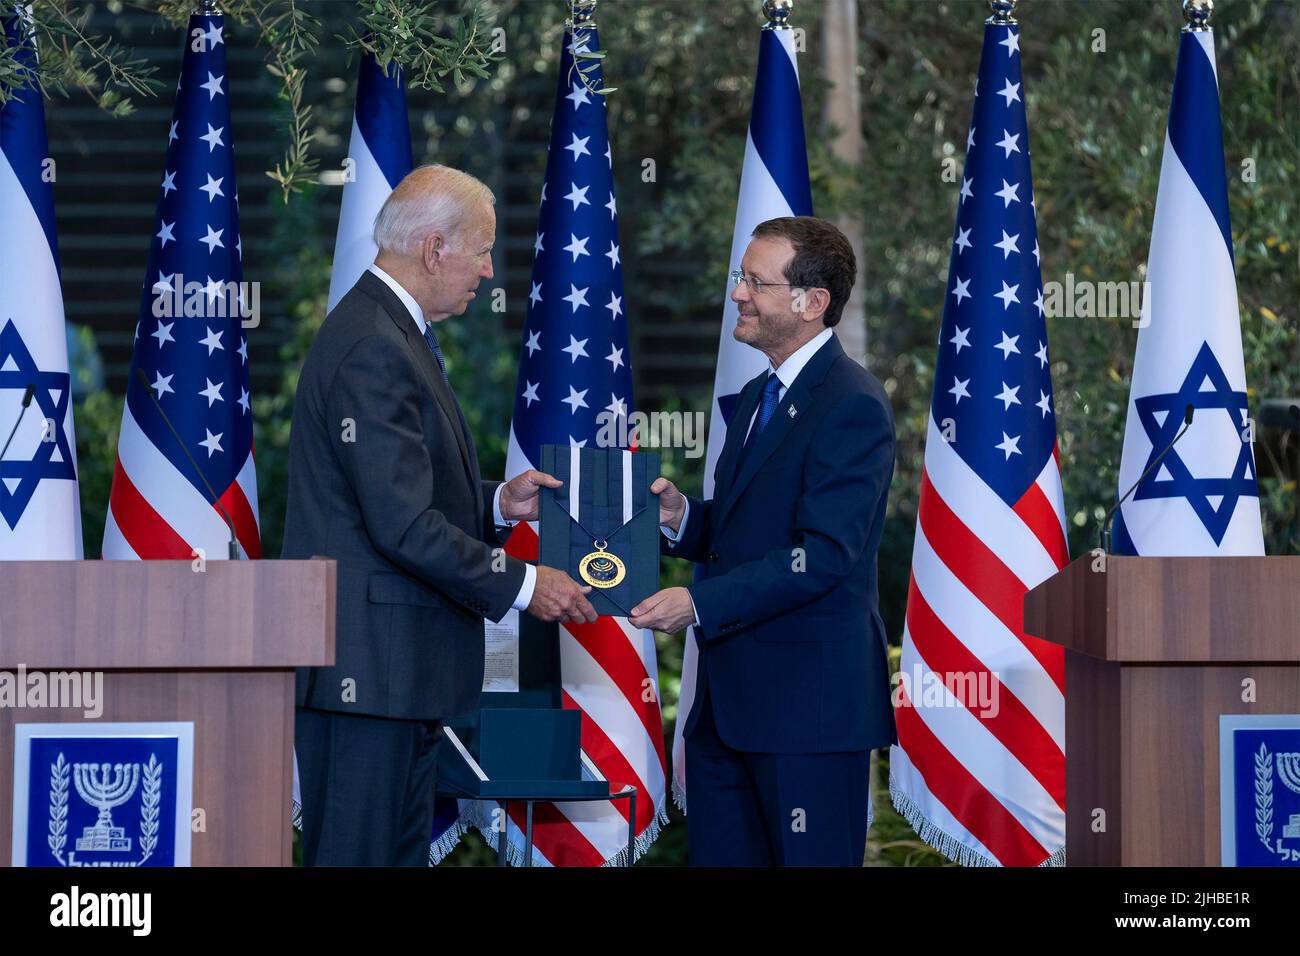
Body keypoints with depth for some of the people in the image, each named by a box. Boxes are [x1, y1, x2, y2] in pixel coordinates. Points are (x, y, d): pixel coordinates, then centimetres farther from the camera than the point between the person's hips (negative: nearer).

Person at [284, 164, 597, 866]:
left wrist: (495, 503, 9)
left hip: (396, 662, 11)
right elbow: (404, 526, -22)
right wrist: (521, 585, -15)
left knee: (403, 851, 13)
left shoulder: (388, 330, 16)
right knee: (357, 855, -6)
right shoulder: (372, 349, -18)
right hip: (368, 663, -11)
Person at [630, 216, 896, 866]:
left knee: (810, 859, -3)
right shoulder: (757, 397, 18)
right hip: (729, 692, 9)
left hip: (808, 695, -9)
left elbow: (823, 554, -22)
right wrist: (680, 519, 1)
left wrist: (700, 603, -26)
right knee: (717, 858, 11)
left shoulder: (852, 406, -14)